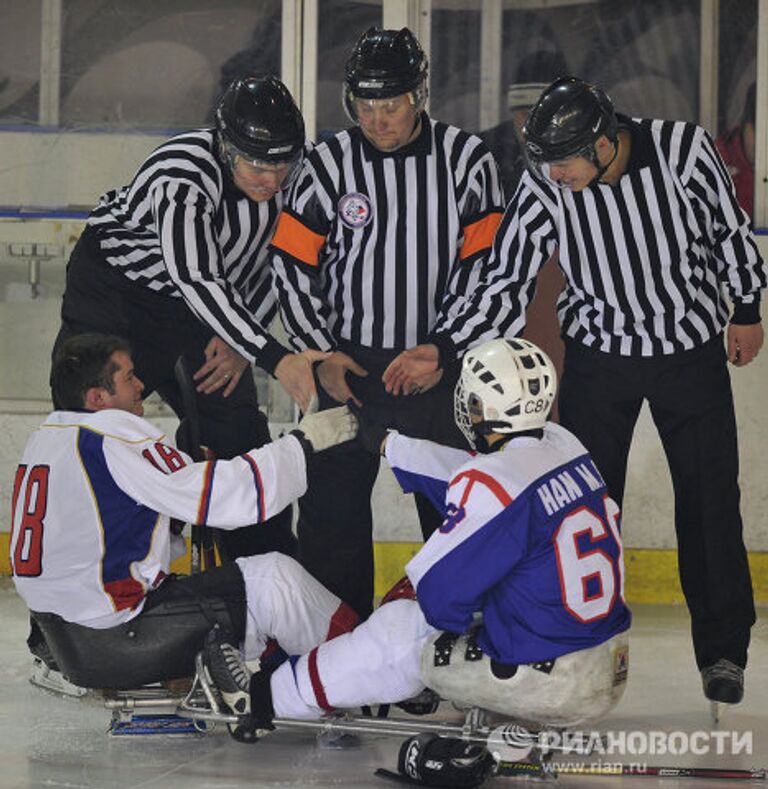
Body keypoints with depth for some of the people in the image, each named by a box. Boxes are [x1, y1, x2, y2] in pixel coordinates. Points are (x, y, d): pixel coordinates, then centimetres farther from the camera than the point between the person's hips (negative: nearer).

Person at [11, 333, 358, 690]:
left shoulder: (46, 436, 12)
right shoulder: (115, 435, -14)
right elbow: (212, 494, -18)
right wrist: (304, 440, -11)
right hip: (115, 640, -9)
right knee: (269, 574, -7)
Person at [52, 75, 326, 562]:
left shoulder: (295, 171, -16)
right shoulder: (181, 179, -36)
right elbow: (197, 281, -44)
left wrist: (239, 339, -14)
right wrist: (274, 358, -50)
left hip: (203, 301, 5)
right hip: (115, 281, -5)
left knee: (238, 429, 1)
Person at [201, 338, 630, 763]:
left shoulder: (493, 485, -20)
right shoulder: (562, 445, 5)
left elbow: (442, 592, -14)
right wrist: (386, 443, 32)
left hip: (548, 685, -8)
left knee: (402, 631, 8)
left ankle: (269, 696, 23)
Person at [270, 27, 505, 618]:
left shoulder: (467, 158, -4)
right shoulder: (330, 163, -3)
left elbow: (481, 260, -3)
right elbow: (291, 259, 1)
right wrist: (318, 353, -4)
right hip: (348, 362, 0)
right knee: (333, 500, 2)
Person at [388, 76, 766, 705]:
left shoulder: (685, 149, -21)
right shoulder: (543, 190, -19)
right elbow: (507, 287, -14)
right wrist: (445, 351, -25)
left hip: (694, 349, -1)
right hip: (598, 353, 1)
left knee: (710, 499, 3)